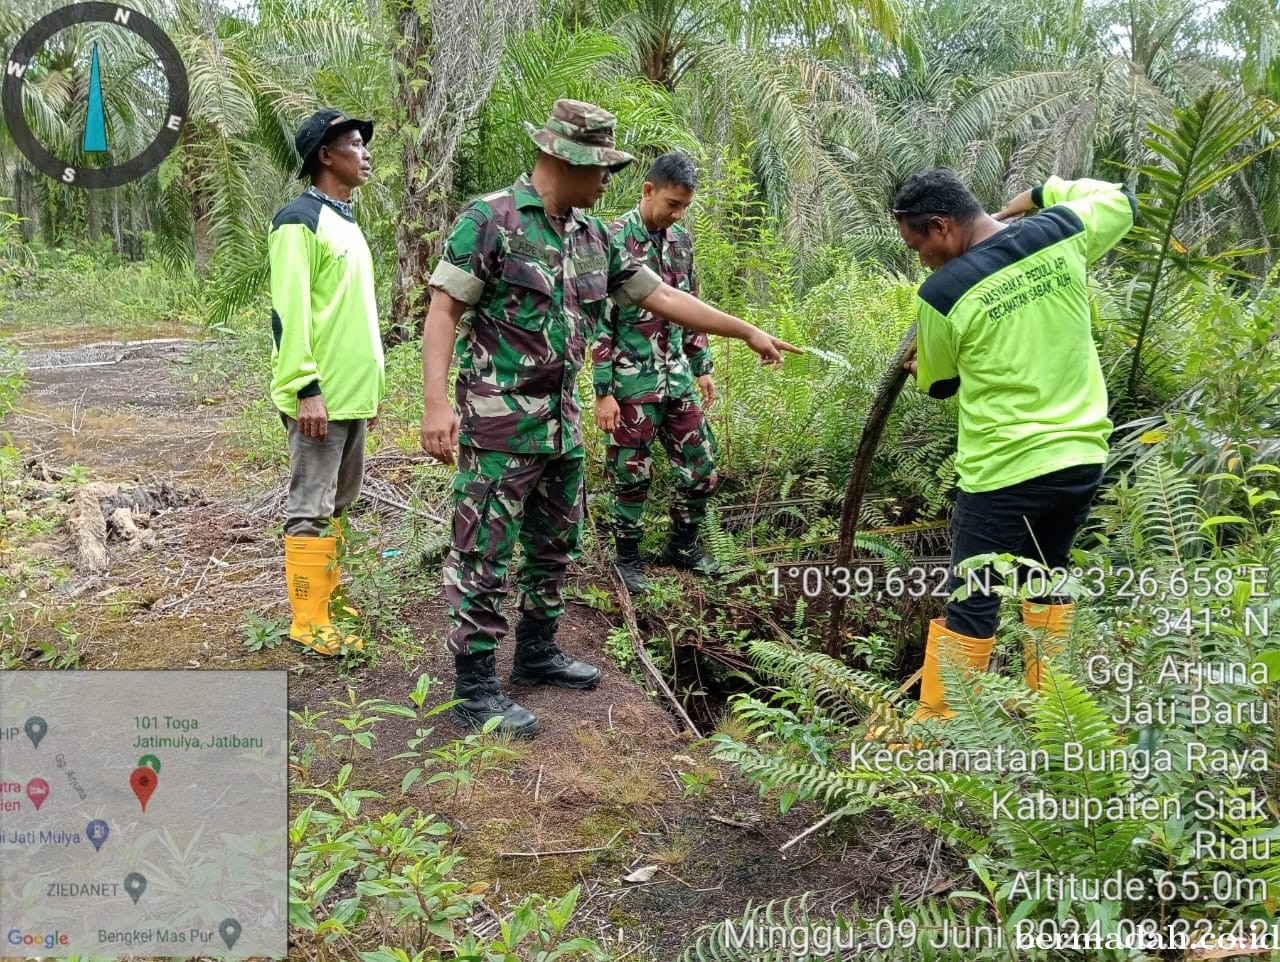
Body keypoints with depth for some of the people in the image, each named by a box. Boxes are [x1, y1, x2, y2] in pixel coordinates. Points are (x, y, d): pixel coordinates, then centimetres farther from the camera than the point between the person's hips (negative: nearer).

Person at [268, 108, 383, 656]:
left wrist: (370, 386, 21)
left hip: (353, 394, 9)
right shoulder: (300, 220, -10)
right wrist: (307, 389, -22)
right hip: (319, 397, -9)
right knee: (312, 509, -3)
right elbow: (288, 311, -18)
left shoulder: (346, 222, 18)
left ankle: (325, 596, 26)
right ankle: (308, 623, 4)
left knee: (337, 503, 15)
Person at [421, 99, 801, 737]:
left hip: (563, 422, 8)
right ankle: (475, 691, 7)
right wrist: (435, 402, -22)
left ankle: (537, 653, 34)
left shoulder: (594, 237, 11)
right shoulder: (490, 219, -10)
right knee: (484, 555, -2)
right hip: (499, 424, -8)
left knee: (554, 544, 17)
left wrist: (747, 331, 17)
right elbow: (443, 310, -13)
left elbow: (662, 297, 16)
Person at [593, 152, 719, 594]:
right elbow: (599, 323, -13)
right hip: (632, 381, -6)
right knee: (631, 474, 5)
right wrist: (603, 392, -15)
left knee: (701, 465, 10)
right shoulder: (615, 240, -13)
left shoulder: (680, 238, 8)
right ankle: (627, 557, 23)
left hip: (677, 377, 7)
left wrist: (702, 367, 17)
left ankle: (683, 545, 30)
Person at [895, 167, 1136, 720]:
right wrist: (1043, 192, 27)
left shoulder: (942, 294, -13)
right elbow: (1122, 202, 21)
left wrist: (919, 367, 28)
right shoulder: (1062, 232, -2)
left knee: (970, 603, 3)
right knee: (1048, 577, 22)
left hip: (1006, 469, -6)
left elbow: (939, 384, 5)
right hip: (1082, 456, 6)